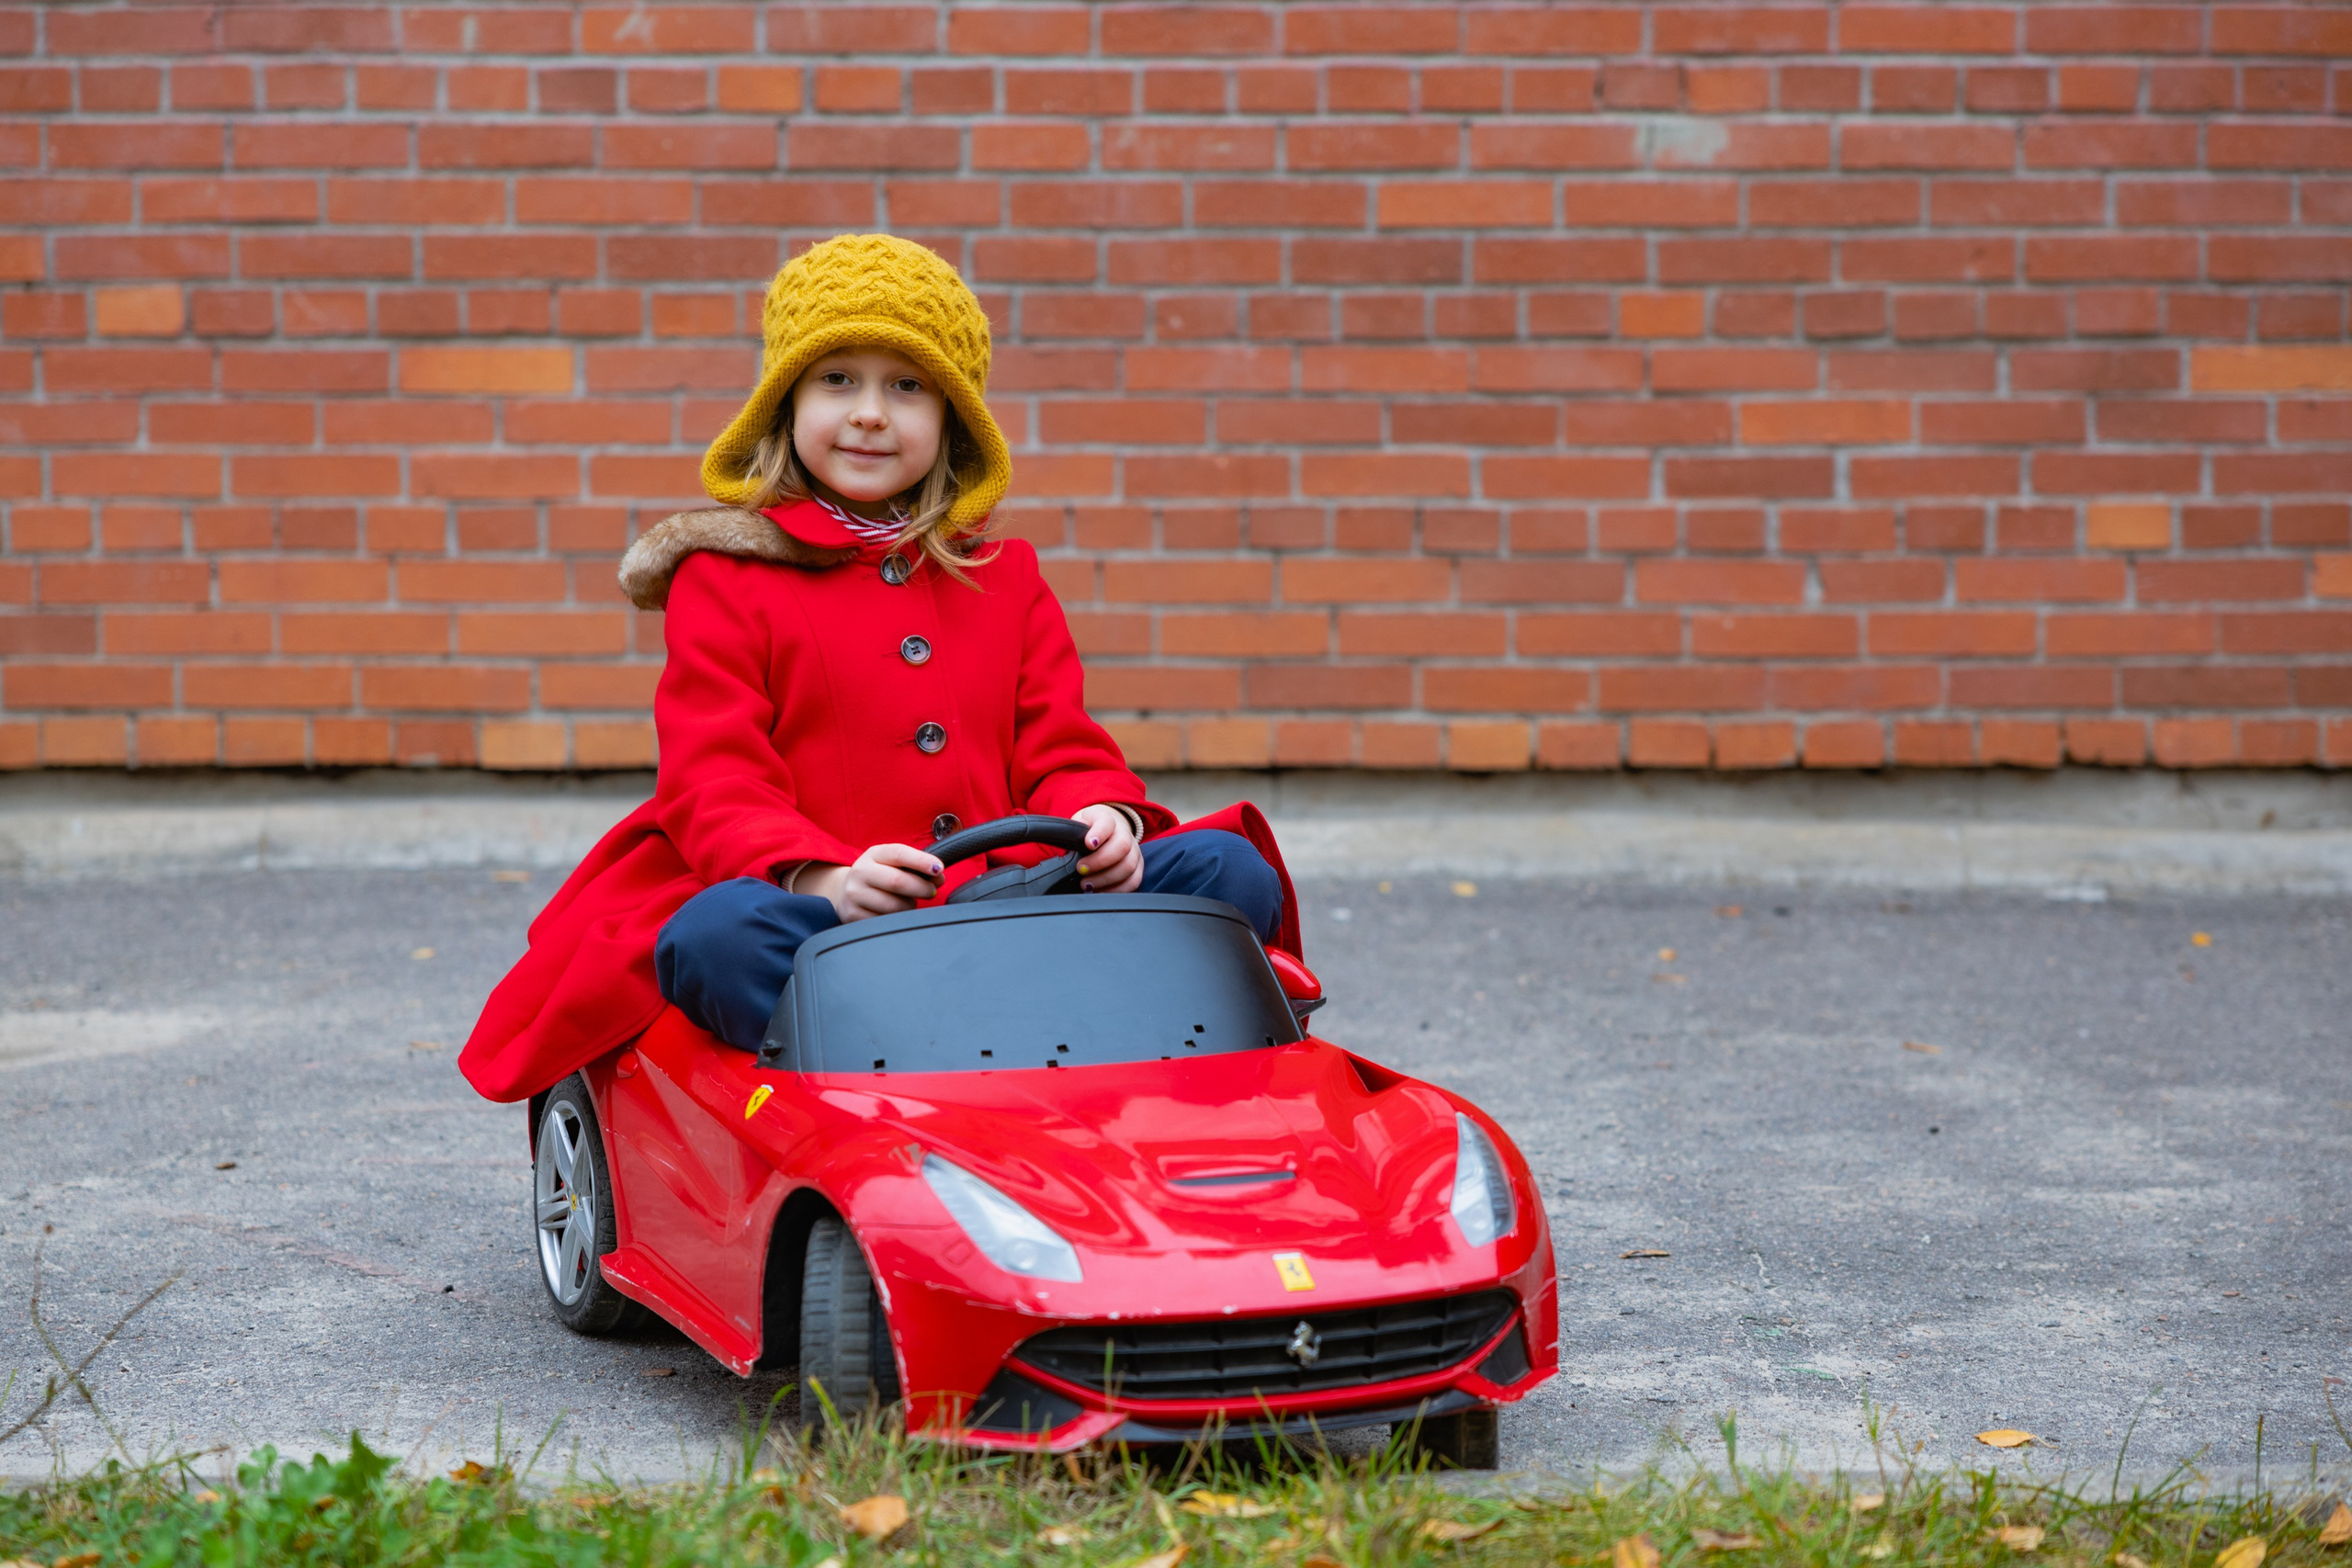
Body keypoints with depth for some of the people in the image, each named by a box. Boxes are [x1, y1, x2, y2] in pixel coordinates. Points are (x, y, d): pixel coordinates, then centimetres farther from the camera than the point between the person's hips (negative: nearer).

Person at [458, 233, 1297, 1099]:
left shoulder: (1005, 578, 24)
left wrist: (1104, 820, -9)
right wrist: (824, 878, -23)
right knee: (714, 935, -38)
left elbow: (1062, 752, 18)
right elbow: (713, 786, -1)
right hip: (823, 921, -4)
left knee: (1229, 869, -18)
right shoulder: (725, 580, 10)